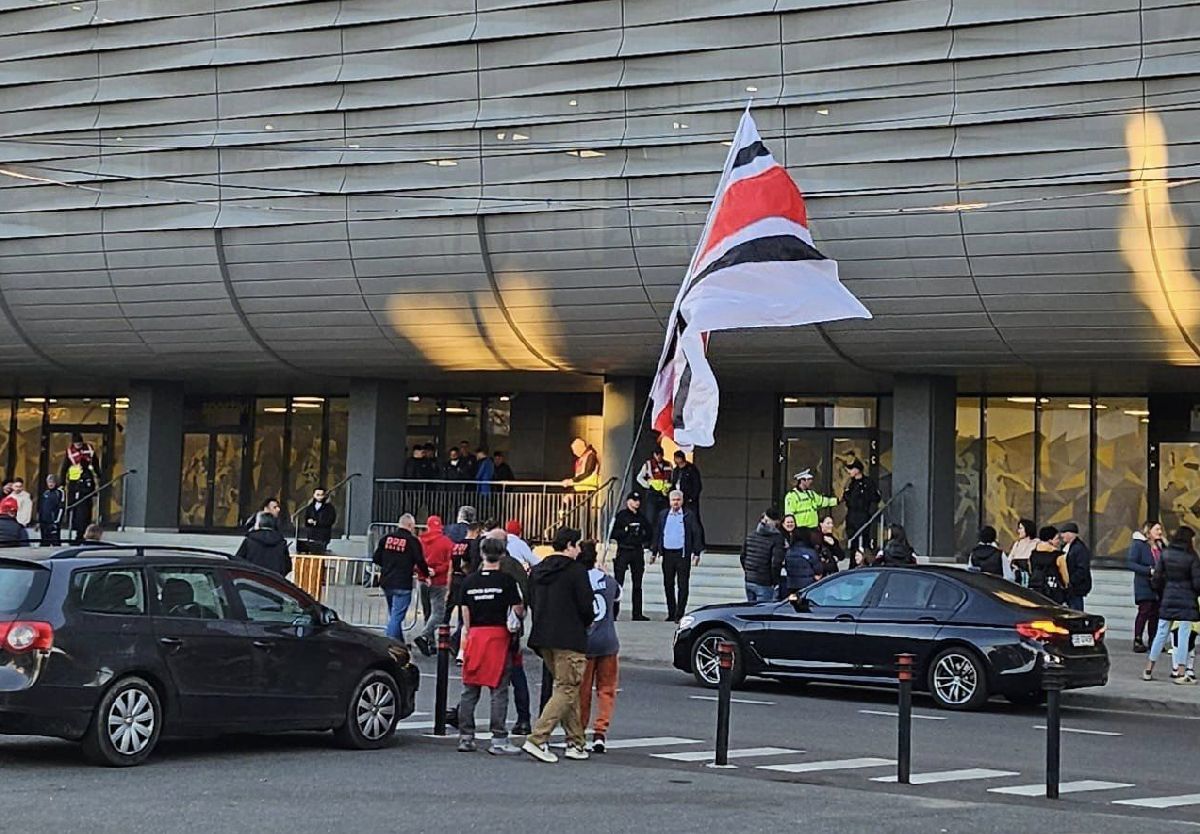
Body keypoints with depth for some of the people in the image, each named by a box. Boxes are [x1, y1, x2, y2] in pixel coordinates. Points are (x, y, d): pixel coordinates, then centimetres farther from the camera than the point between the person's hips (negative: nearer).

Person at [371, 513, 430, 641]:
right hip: (403, 584, -6)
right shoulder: (413, 541, -9)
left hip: (386, 582, 6)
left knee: (394, 615, 19)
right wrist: (427, 573, 12)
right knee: (397, 616, -5)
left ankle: (400, 643, 29)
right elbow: (420, 562, -8)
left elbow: (375, 558, 8)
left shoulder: (386, 538, 5)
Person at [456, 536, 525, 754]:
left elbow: (465, 613, 11)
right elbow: (518, 610, -7)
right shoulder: (506, 580, -6)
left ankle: (465, 737, 11)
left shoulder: (469, 581, 7)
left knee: (469, 689, 9)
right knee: (499, 690, -1)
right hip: (498, 635, -4)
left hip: (475, 635, 4)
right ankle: (498, 740, -3)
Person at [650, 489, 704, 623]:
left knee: (683, 585, -3)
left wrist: (696, 553, -5)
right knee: (668, 584, 8)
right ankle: (671, 613, 18)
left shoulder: (689, 515, 2)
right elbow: (657, 534, 14)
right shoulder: (663, 515, 11)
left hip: (683, 554, -3)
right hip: (667, 553, 4)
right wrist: (654, 552, 9)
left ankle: (680, 614, 1)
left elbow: (697, 534, 1)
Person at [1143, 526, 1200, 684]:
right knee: (1183, 636, 0)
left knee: (1161, 634, 12)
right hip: (1186, 601, -4)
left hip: (1168, 599, 4)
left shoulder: (1165, 554, 2)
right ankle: (1180, 673, 0)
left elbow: (1157, 577, 4)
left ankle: (1148, 670, 15)